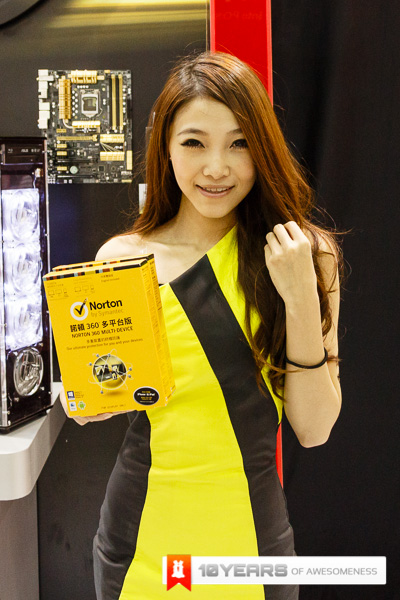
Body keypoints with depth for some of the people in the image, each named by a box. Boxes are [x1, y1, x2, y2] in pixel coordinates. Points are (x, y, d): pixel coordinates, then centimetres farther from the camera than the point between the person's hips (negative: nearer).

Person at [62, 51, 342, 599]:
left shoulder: (306, 255, -7)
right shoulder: (121, 258, -6)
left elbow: (314, 429, -9)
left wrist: (301, 300, -19)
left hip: (250, 529, -1)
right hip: (140, 532, 1)